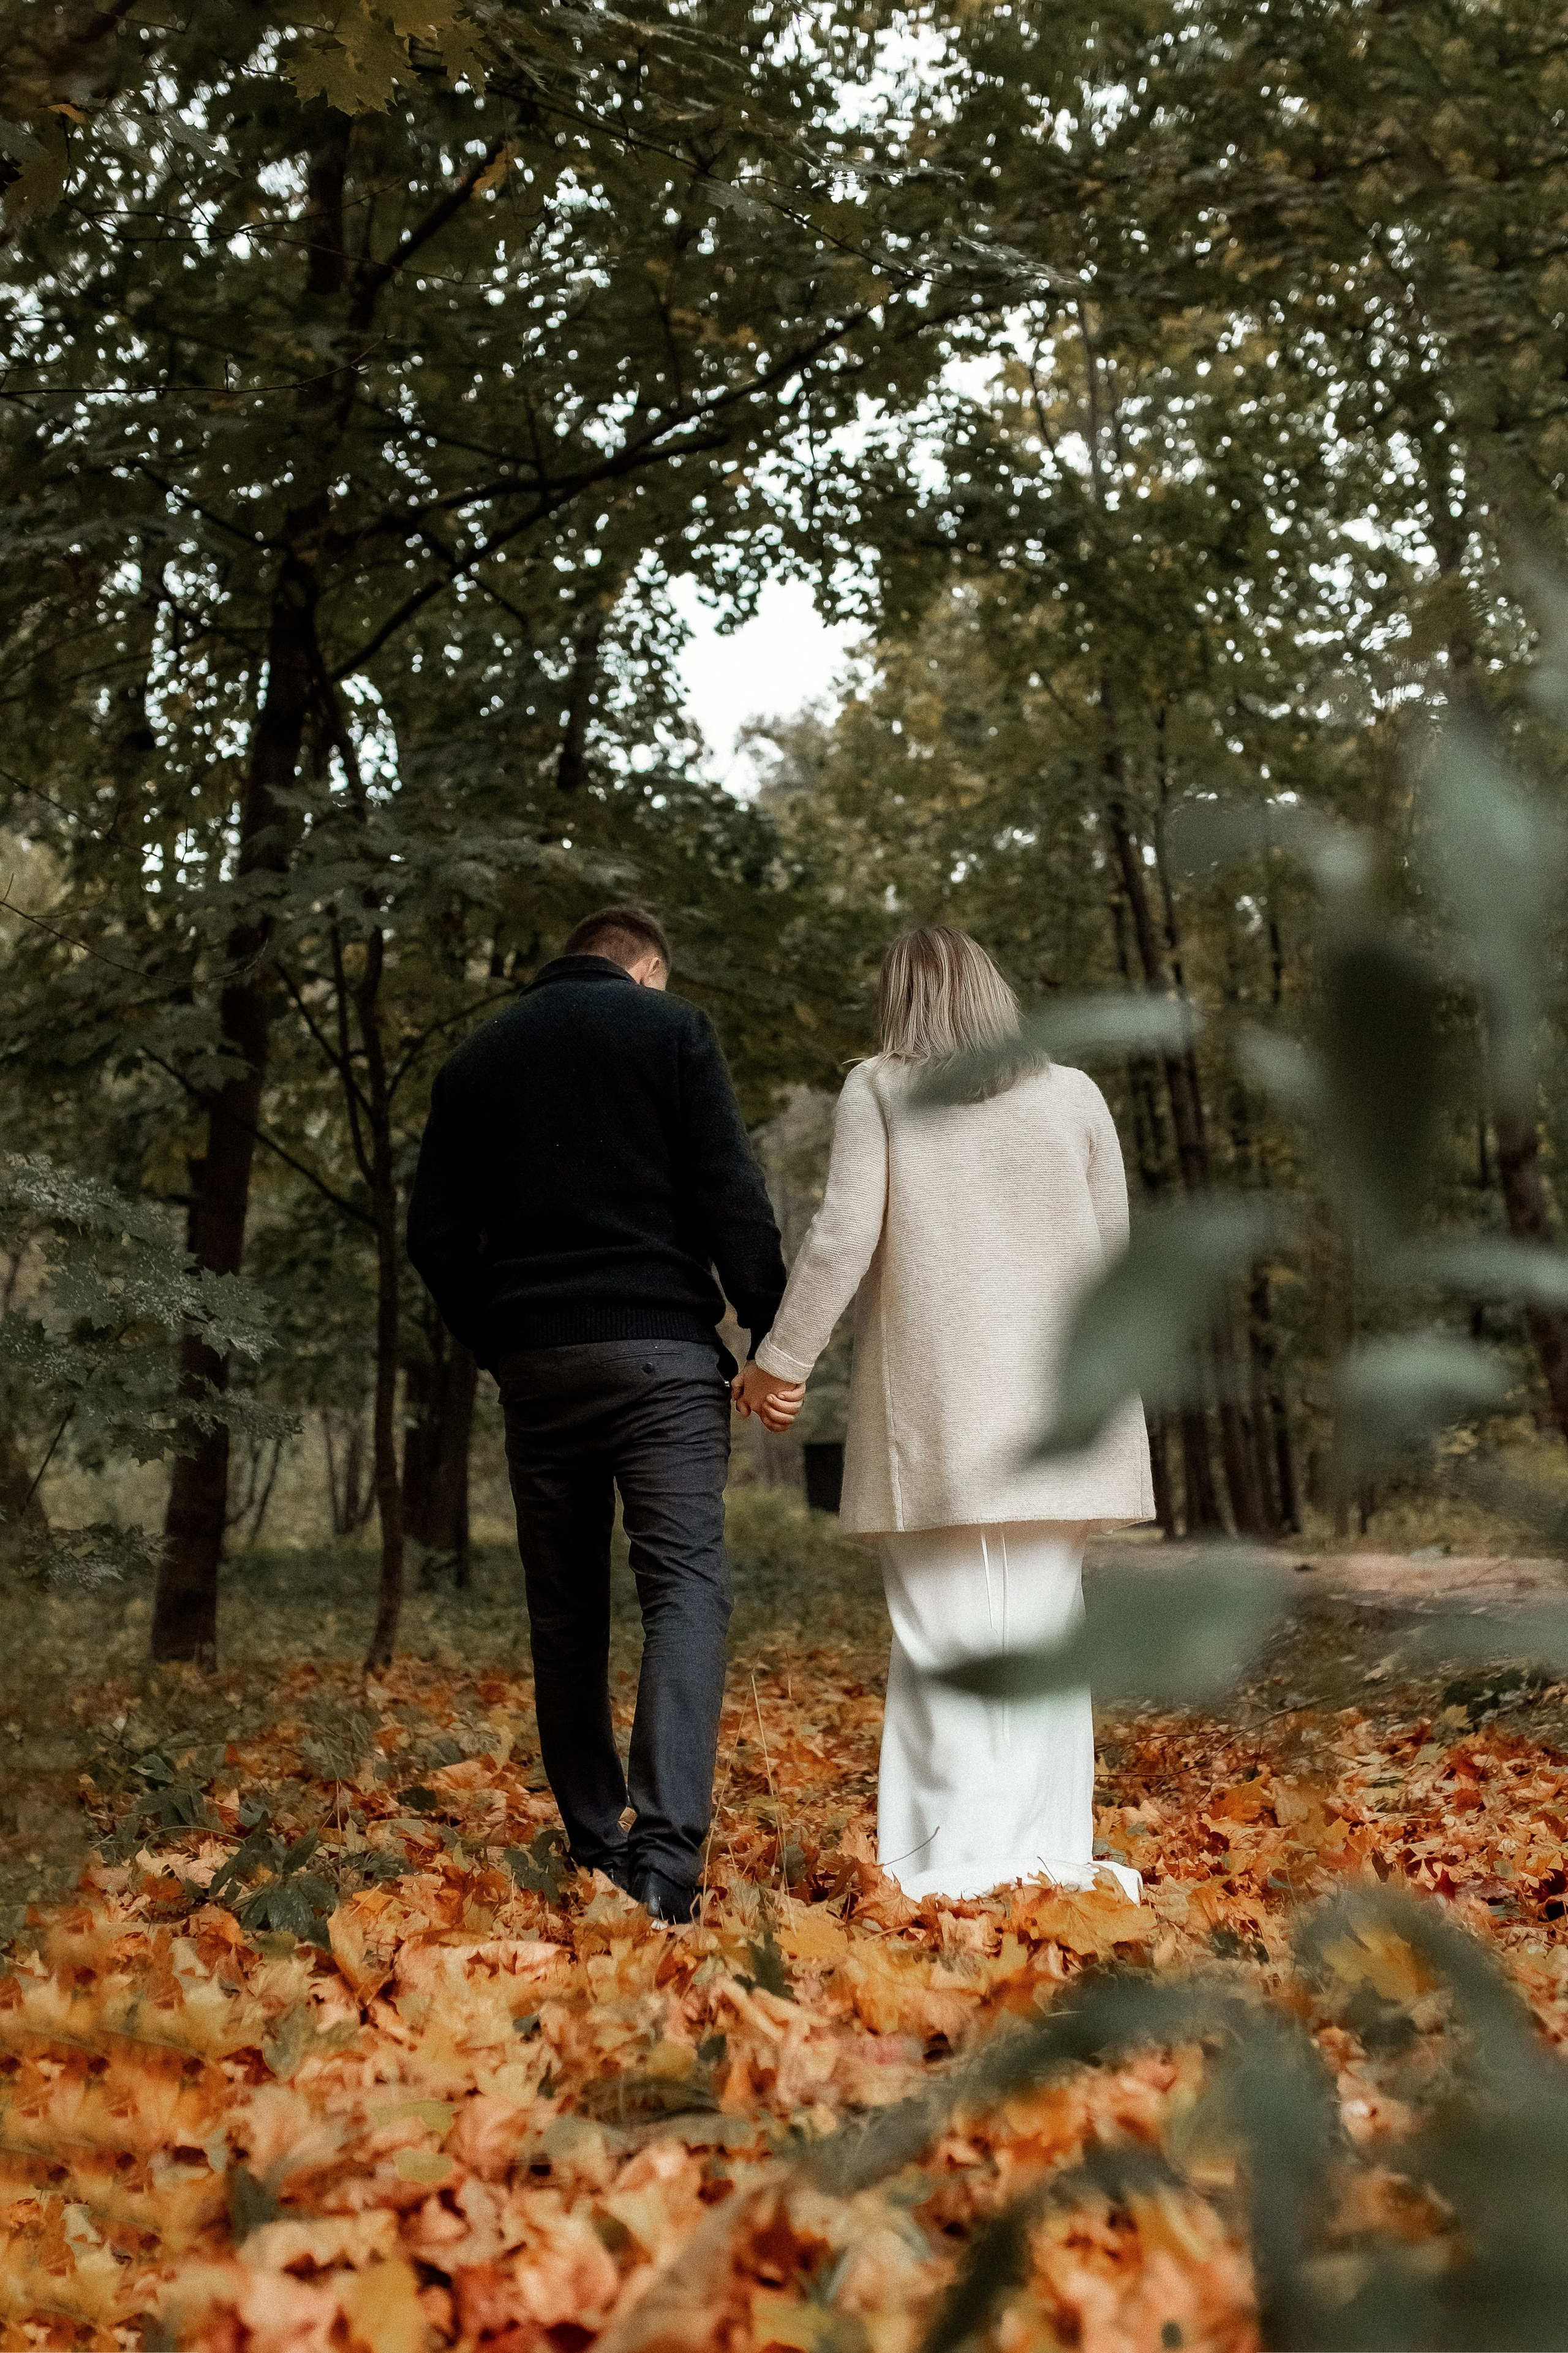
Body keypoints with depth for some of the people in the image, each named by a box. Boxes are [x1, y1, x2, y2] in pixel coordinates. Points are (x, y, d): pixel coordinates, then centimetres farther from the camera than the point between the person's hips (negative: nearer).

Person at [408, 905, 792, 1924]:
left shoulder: (476, 1059, 15)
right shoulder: (673, 1031, 3)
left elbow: (436, 1235, 12)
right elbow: (732, 1197, -6)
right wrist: (775, 1338, -2)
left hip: (535, 1361, 4)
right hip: (661, 1352, -4)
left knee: (566, 1611, 11)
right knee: (687, 1584, -8)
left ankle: (596, 1848, 15)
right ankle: (668, 1846, -22)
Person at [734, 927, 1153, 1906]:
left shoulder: (878, 1090, 2)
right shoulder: (1073, 1093, 9)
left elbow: (845, 1234, -6)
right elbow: (1113, 1245, 11)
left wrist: (783, 1358, 1)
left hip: (935, 1413, -3)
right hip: (1055, 1411, 3)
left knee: (945, 1631, 0)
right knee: (1042, 1622, 9)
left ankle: (955, 1861, -2)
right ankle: (1051, 1849, 10)